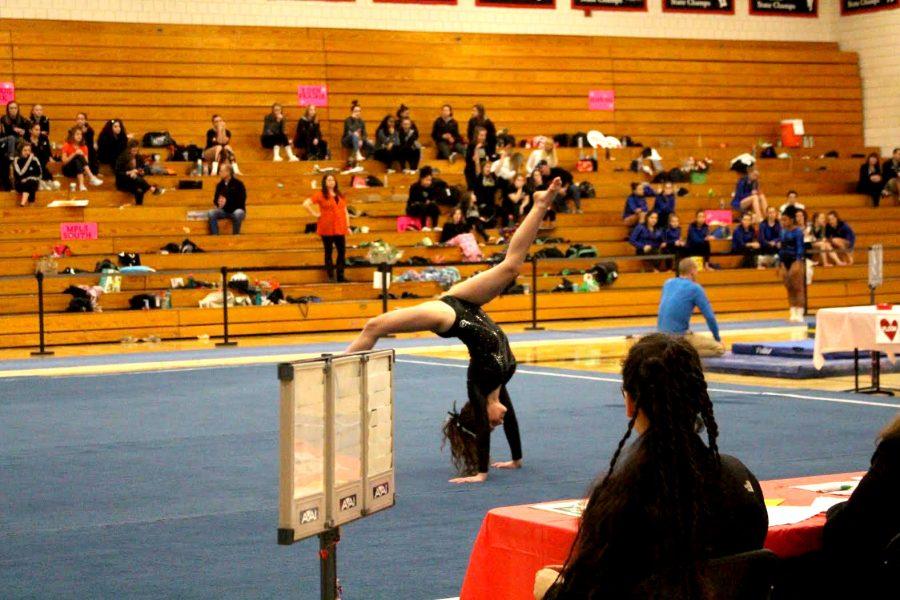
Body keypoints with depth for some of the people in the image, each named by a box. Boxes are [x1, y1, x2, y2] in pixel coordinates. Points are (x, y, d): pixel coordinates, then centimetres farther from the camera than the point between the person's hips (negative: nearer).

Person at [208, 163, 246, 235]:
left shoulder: (238, 184, -11)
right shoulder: (220, 185, 3)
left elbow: (241, 200, -15)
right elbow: (215, 199, 8)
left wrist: (227, 201, -26)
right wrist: (218, 203, -18)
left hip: (237, 209, -4)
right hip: (224, 211, 4)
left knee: (237, 214, -39)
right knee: (211, 213, -23)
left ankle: (235, 236, -24)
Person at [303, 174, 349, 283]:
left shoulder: (340, 196, 14)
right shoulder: (321, 195, -2)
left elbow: (345, 212, 16)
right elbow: (306, 204, -8)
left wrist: (348, 226, 11)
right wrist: (315, 214, -9)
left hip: (340, 229, 5)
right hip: (327, 229, -5)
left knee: (342, 251, 2)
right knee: (329, 252, 1)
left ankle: (340, 276, 8)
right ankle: (331, 276, 5)